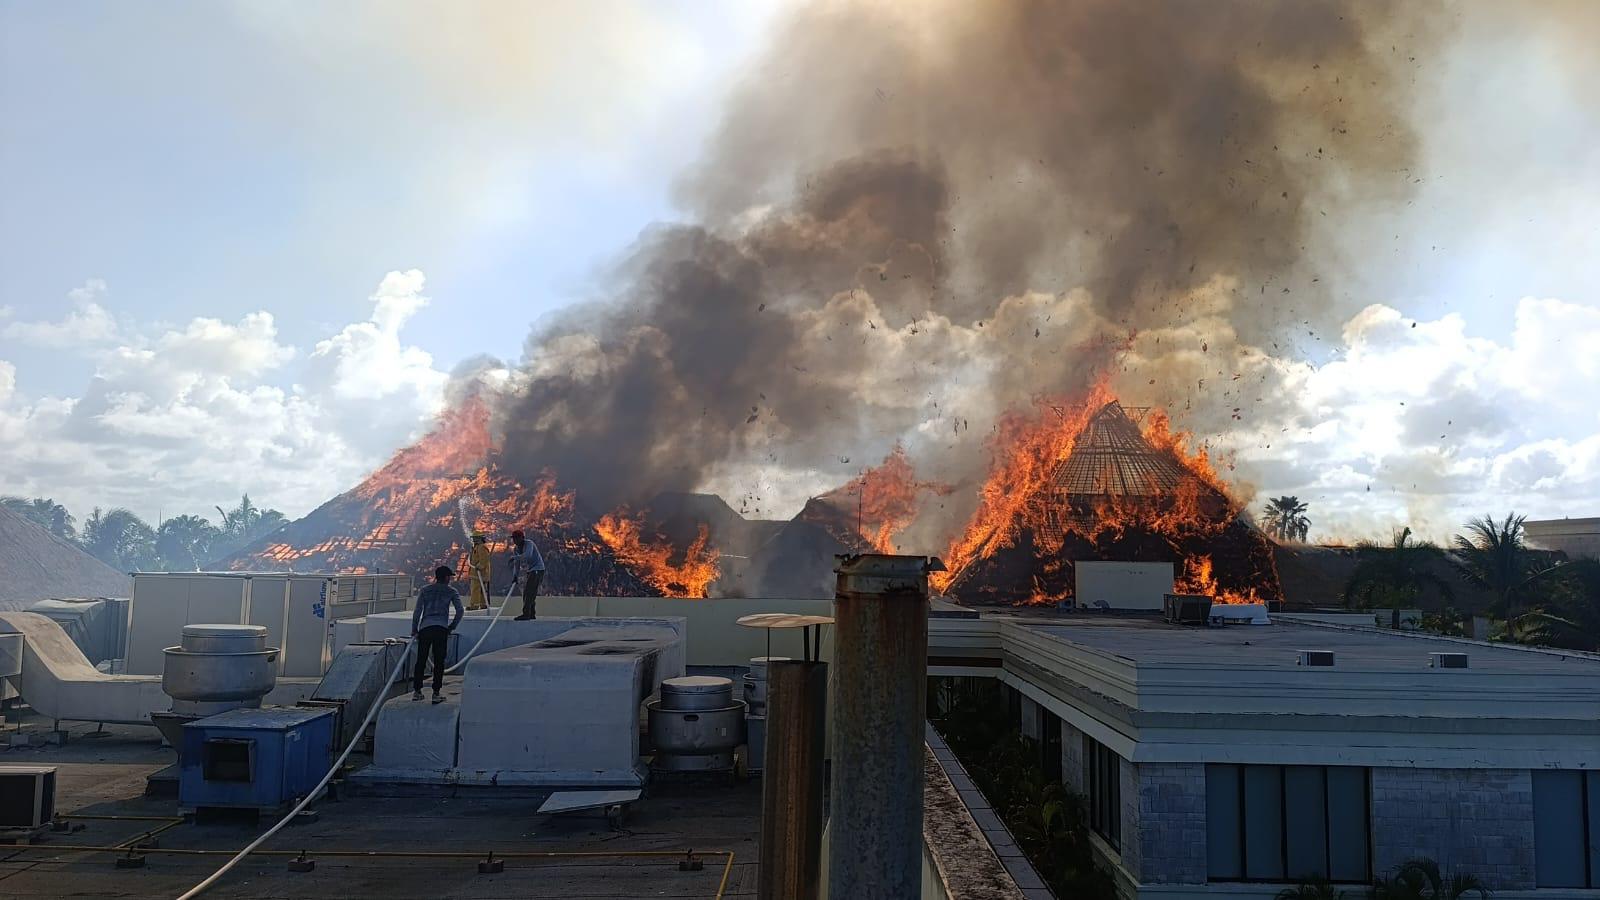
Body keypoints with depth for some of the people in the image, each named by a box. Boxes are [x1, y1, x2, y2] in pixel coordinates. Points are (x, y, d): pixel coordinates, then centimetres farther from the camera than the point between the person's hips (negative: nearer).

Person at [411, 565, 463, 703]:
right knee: (439, 662, 2)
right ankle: (436, 693, -1)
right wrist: (452, 626, 11)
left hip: (425, 628, 2)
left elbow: (417, 611, 7)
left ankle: (417, 691, 10)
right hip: (442, 629, -2)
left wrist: (414, 630, 11)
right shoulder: (451, 591, 10)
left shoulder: (424, 590, 15)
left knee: (421, 661, 9)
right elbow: (459, 610, 1)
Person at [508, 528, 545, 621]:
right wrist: (515, 576, -3)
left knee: (529, 592, -15)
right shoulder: (515, 549, 7)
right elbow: (516, 564, 8)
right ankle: (531, 614, 18)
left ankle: (526, 614, -17)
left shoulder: (529, 544, -15)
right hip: (528, 571, 9)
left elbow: (528, 555, -34)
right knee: (528, 592, 10)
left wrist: (515, 557, -34)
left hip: (537, 569, -8)